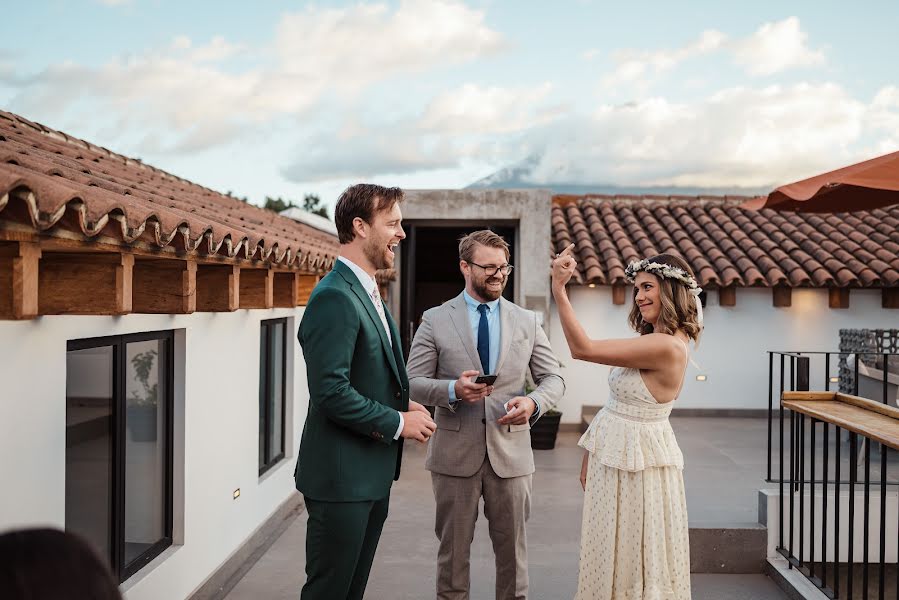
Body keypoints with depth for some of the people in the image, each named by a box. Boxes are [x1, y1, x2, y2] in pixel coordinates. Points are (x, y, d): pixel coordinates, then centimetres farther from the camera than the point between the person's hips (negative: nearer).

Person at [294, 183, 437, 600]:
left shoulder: (366, 292, 13)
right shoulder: (334, 297, -19)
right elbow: (331, 392, -25)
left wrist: (403, 404, 3)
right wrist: (399, 422, -16)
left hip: (371, 474, 10)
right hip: (341, 477, -10)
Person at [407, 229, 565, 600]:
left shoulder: (527, 322, 5)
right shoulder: (435, 320, -1)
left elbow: (553, 379, 7)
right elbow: (414, 382, -3)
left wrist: (533, 402, -15)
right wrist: (453, 390, -23)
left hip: (511, 453, 2)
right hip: (454, 454, -1)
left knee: (512, 549, 13)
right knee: (453, 549, 12)